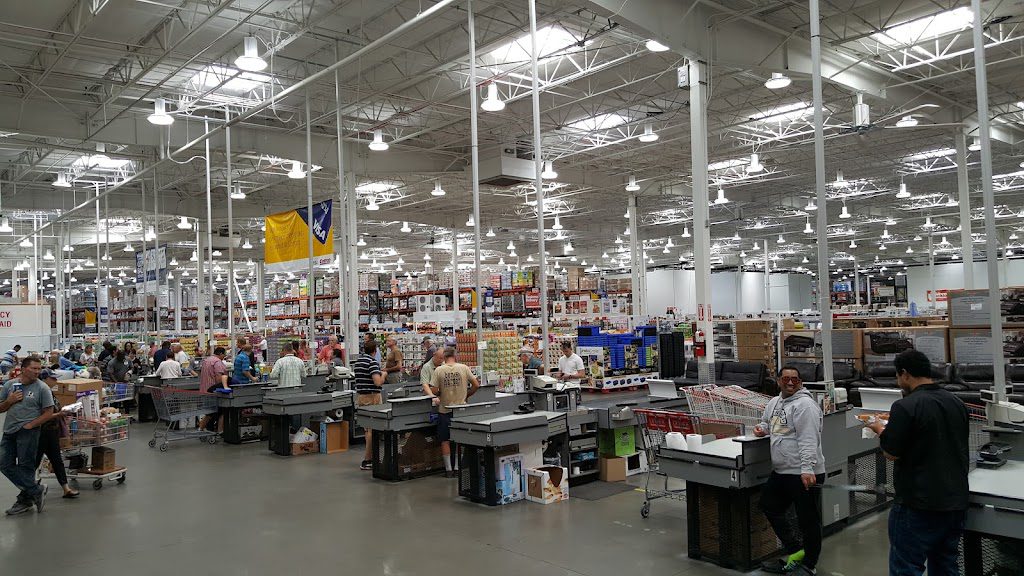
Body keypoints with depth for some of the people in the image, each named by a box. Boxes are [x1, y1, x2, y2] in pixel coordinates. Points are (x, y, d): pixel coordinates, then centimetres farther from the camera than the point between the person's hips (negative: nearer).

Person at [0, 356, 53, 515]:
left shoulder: (42, 388, -4)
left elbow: (48, 413, -7)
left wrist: (30, 425, -14)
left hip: (28, 432, -6)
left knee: (25, 466, 0)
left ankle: (25, 500, 14)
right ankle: (36, 490, 8)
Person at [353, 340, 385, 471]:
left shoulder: (357, 362, 11)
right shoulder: (372, 362, -15)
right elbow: (377, 382, -25)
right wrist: (383, 375, -4)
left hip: (360, 396, 9)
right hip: (371, 397, -8)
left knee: (368, 429, 16)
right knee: (372, 430, -3)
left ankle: (371, 456, 23)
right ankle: (366, 461, -3)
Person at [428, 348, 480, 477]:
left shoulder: (439, 370, -7)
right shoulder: (464, 368, -4)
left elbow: (434, 391, -9)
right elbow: (476, 385, -2)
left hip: (445, 410, -1)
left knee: (445, 440, 9)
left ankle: (449, 469, 10)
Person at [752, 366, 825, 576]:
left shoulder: (804, 405, -15)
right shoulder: (774, 402, 13)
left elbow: (808, 440, -23)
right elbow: (767, 422, 33)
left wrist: (807, 469, -29)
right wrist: (762, 428, 10)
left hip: (804, 474, -9)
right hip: (780, 472, 10)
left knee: (808, 519, 2)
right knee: (769, 506, 16)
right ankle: (796, 551, 25)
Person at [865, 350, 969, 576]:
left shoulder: (905, 407, -17)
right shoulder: (957, 403, 6)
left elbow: (891, 454, -15)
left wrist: (880, 429, 4)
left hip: (919, 505, -7)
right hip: (956, 500, 8)